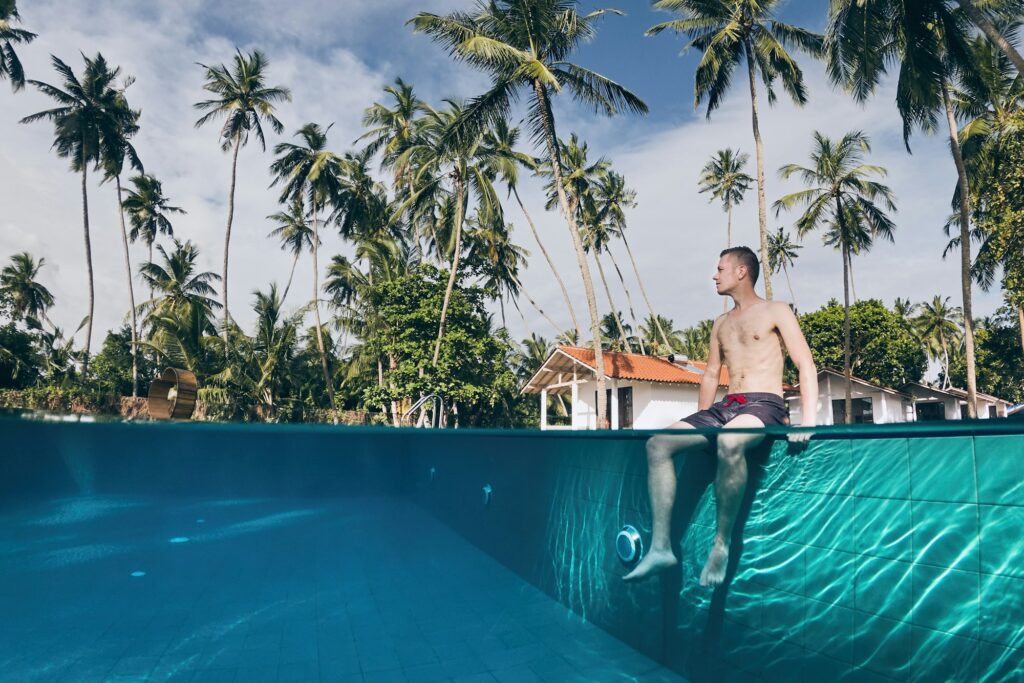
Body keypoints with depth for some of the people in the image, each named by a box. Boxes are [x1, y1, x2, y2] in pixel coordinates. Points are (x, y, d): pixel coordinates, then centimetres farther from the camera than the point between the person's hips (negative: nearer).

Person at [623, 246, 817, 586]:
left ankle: (722, 543, -24)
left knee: (729, 442, -41)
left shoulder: (775, 311, 4)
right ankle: (660, 547, -17)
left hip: (764, 405, -6)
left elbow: (806, 365, -5)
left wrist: (808, 421, -19)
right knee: (658, 443, -14)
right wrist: (699, 424, 17)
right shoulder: (721, 324, 23)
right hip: (725, 406, 7)